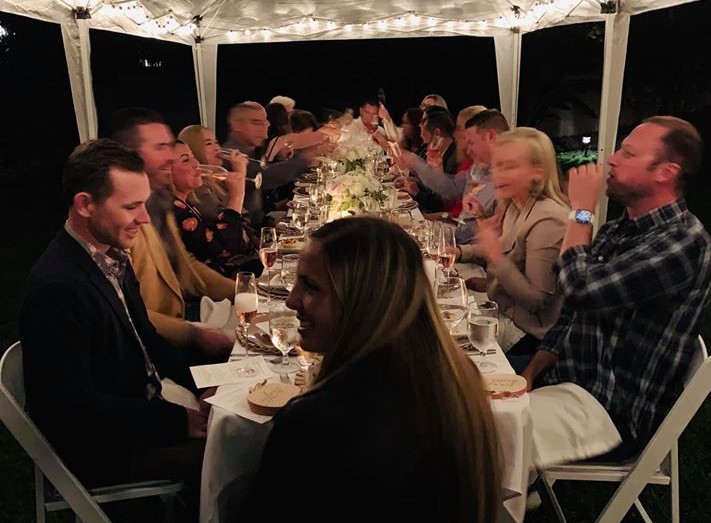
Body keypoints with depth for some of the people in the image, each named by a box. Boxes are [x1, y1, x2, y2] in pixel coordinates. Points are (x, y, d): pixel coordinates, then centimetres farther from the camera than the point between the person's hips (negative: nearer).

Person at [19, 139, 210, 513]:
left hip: (142, 406, 8)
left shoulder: (112, 255, 0)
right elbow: (73, 403, -25)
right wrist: (178, 421, -21)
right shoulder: (57, 286, -26)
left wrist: (201, 389, 0)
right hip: (99, 451, -8)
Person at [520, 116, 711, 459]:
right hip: (568, 380, 8)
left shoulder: (683, 241, -21)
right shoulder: (616, 231, 9)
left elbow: (580, 290, -30)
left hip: (615, 416, -8)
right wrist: (532, 372, -2)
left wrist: (580, 211, -17)